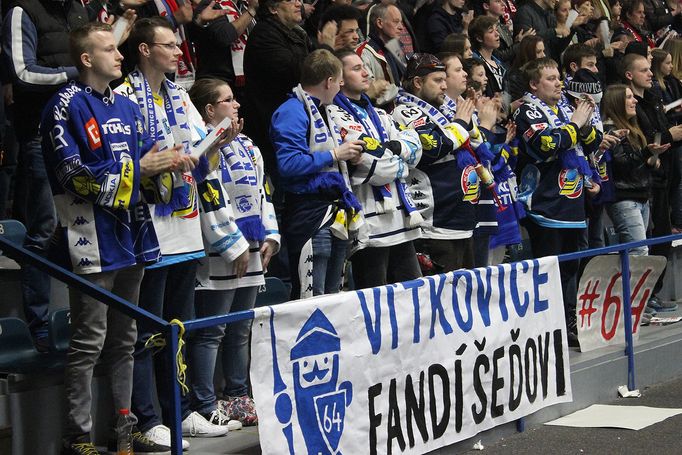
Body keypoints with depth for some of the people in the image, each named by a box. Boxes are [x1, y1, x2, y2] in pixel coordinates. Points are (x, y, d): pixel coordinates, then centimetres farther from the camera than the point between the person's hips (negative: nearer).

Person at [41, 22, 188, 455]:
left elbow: (146, 161, 20)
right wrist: (138, 168, -18)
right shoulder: (66, 106, -8)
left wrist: (165, 161, -4)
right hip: (92, 237, -8)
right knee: (89, 341, -4)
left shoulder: (128, 107, 17)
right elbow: (72, 173, -17)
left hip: (131, 234, 8)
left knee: (124, 338, 14)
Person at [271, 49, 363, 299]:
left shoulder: (319, 110, 20)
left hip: (335, 217, 10)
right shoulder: (292, 112, -10)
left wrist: (346, 155, 11)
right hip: (311, 216, -10)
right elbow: (289, 164, -23)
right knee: (310, 300, -11)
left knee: (332, 295, 13)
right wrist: (333, 155, -14)